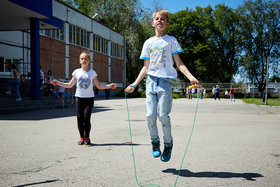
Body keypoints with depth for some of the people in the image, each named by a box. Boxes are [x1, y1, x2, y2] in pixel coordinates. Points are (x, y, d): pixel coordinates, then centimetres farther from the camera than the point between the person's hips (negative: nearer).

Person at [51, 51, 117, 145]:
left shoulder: (92, 72, 2)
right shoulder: (77, 72, 4)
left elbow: (98, 86, 7)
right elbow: (70, 85, 13)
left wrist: (109, 86, -6)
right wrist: (58, 83, 4)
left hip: (89, 98, -1)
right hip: (79, 98, 2)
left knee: (86, 118, -11)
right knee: (80, 118, -3)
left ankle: (87, 138, 5)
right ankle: (81, 138, 12)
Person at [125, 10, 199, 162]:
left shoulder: (171, 40, 9)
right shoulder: (148, 43, 17)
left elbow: (179, 63, 5)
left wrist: (191, 77, -11)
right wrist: (134, 85, 13)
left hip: (165, 80, -3)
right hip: (151, 80, 3)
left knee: (163, 115, -10)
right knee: (150, 115, -6)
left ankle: (168, 144, 12)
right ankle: (155, 141, 17)